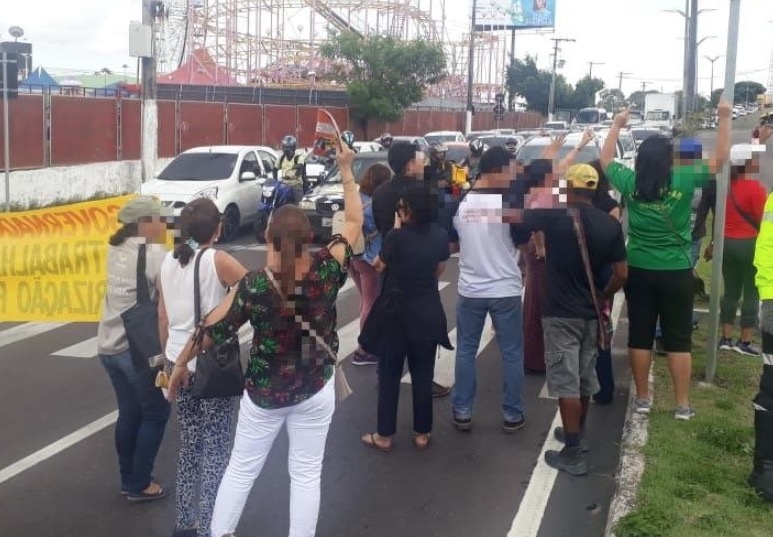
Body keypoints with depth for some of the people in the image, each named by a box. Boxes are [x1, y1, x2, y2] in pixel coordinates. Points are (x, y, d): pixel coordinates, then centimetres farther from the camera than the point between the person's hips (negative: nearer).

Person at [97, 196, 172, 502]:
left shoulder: (115, 249, 10)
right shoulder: (154, 253, -13)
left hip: (109, 344, 8)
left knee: (129, 413, 18)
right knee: (155, 414, 8)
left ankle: (128, 480, 27)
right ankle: (139, 484, 13)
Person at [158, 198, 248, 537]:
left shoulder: (169, 262, 5)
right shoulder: (217, 261, -14)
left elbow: (163, 320, 11)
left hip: (180, 363, 6)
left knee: (189, 444, 17)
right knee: (215, 448, 3)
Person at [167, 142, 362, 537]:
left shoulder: (253, 286, -20)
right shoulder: (326, 272, -18)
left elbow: (213, 330, -10)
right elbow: (354, 222, -5)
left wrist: (180, 363, 5)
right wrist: (346, 169, 3)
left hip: (264, 392, -1)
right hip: (315, 391, 1)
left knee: (241, 469, 16)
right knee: (306, 474, 12)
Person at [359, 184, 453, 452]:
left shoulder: (396, 236, -18)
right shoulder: (441, 235, -5)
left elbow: (380, 266, -2)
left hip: (397, 312, -4)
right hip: (429, 312, 4)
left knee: (389, 374, 9)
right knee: (423, 375, 13)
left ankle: (384, 435, 15)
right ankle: (422, 433, 21)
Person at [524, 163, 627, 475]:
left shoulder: (554, 217, -13)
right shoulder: (610, 225, -2)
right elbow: (622, 274, 0)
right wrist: (602, 298, 15)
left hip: (561, 314, -5)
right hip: (591, 313, 5)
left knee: (567, 383, -1)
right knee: (585, 379, 19)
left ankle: (573, 454, 3)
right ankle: (577, 435, 36)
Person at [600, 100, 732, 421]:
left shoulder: (630, 182, -5)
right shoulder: (684, 180, -11)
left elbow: (605, 159, 12)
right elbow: (720, 160, -2)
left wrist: (617, 125, 20)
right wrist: (725, 119, 0)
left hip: (639, 271, 2)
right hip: (677, 273, -2)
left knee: (640, 336, 10)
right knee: (678, 339, 6)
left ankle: (642, 399, 17)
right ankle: (683, 405, 10)